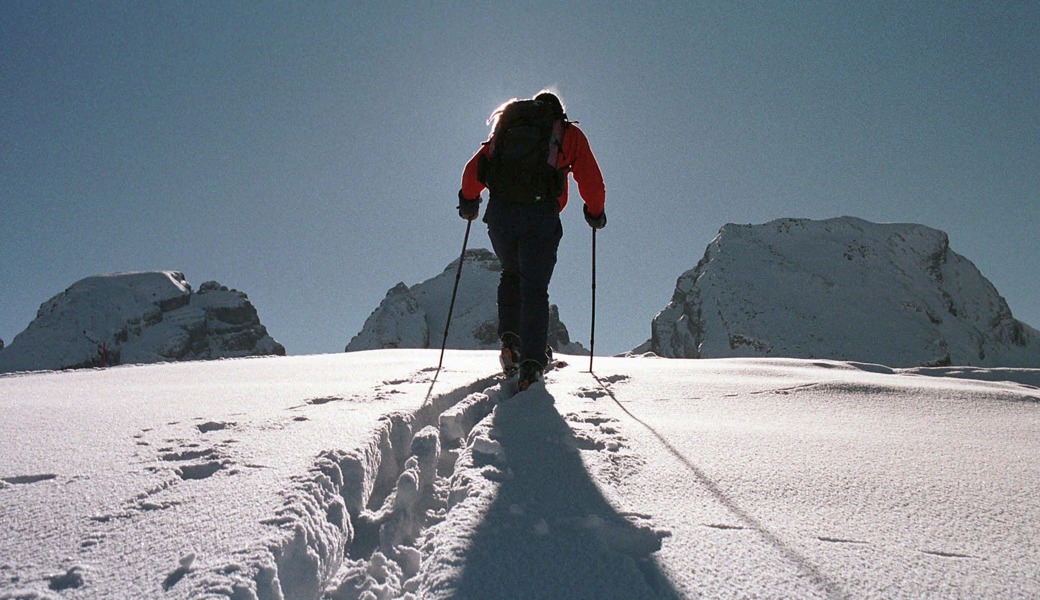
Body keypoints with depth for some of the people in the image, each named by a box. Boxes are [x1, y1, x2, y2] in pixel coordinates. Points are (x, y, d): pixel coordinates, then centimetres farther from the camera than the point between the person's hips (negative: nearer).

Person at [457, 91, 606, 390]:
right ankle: (531, 361, -10)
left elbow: (474, 168, 15)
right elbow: (592, 182, 9)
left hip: (499, 215, 3)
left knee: (511, 275, 25)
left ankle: (509, 338, 10)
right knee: (535, 289, 2)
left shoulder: (507, 128, 22)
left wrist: (468, 201, 28)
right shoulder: (570, 134, 15)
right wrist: (595, 214, 24)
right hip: (540, 217, -2)